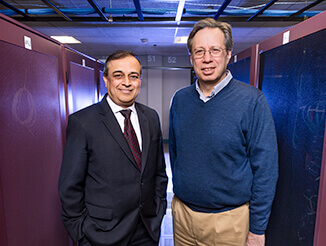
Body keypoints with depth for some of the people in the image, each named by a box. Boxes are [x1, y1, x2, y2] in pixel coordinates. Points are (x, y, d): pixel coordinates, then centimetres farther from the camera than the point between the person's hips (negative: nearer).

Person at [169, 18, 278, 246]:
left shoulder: (252, 100, -14)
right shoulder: (180, 99, -2)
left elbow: (265, 169, -12)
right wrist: (179, 191, 11)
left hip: (229, 219, -3)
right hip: (182, 212, 4)